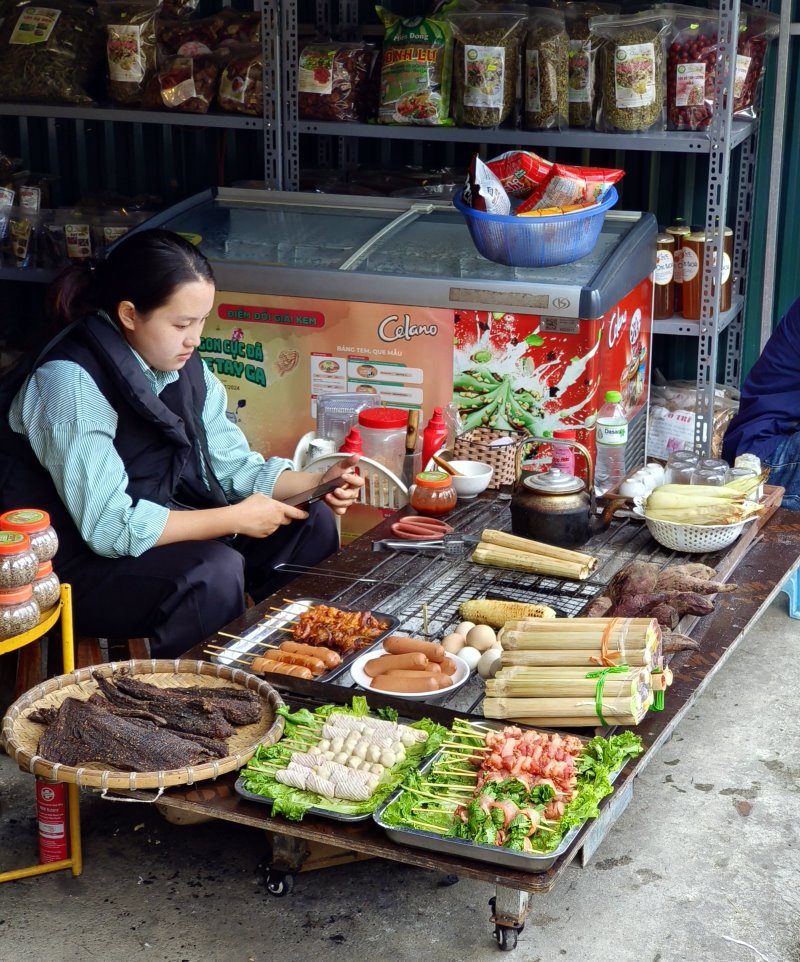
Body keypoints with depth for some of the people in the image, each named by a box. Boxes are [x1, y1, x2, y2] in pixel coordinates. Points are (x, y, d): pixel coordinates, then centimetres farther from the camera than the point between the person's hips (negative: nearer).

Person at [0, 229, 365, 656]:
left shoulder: (185, 369, 0)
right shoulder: (70, 382, -24)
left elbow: (234, 467, 8)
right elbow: (109, 527, -28)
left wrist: (319, 483, -11)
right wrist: (234, 518, -23)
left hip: (161, 529, 8)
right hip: (75, 564, -8)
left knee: (311, 522, -1)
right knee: (214, 571, -32)